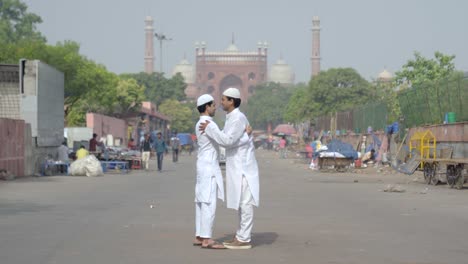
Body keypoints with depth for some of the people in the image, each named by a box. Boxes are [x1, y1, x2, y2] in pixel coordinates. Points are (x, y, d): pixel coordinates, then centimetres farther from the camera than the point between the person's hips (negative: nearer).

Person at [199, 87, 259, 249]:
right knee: (240, 203, 12)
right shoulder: (232, 118, 16)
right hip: (237, 166, 10)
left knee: (245, 203, -6)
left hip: (242, 166, -10)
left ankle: (244, 239, -3)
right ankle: (241, 236, 17)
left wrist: (210, 128, -15)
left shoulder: (238, 118, -15)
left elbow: (227, 141, -22)